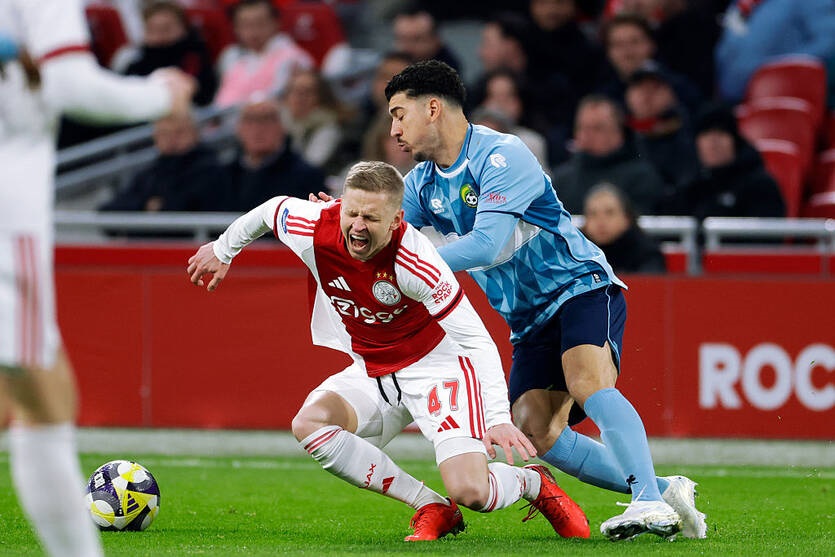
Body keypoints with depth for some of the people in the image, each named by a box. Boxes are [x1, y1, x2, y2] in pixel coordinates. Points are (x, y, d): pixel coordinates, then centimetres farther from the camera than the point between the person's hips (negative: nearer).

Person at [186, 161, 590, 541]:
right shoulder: (314, 231, -18)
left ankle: (532, 482, 18)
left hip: (436, 365, -6)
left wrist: (499, 417, -34)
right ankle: (431, 509, -9)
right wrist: (223, 249, 25)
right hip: (371, 372, 6)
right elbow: (270, 210, 7)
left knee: (470, 493, -22)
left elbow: (478, 340, -25)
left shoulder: (413, 260, -29)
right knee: (309, 424, -24)